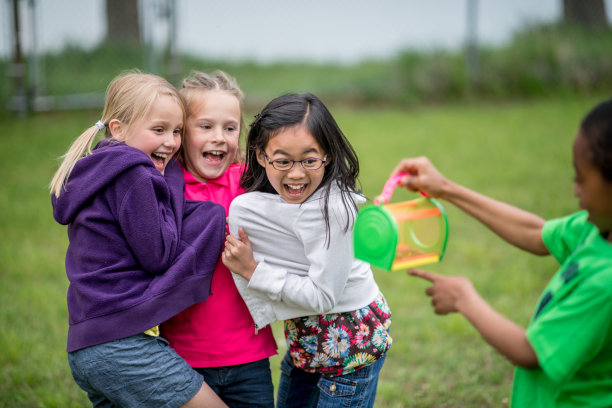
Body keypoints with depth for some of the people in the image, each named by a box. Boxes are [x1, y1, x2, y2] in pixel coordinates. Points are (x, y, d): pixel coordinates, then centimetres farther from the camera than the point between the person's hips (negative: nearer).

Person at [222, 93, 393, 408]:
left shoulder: (332, 208, -29)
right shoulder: (245, 208, -8)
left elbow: (324, 296, -26)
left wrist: (254, 271, -23)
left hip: (351, 340, -7)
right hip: (303, 335, 7)